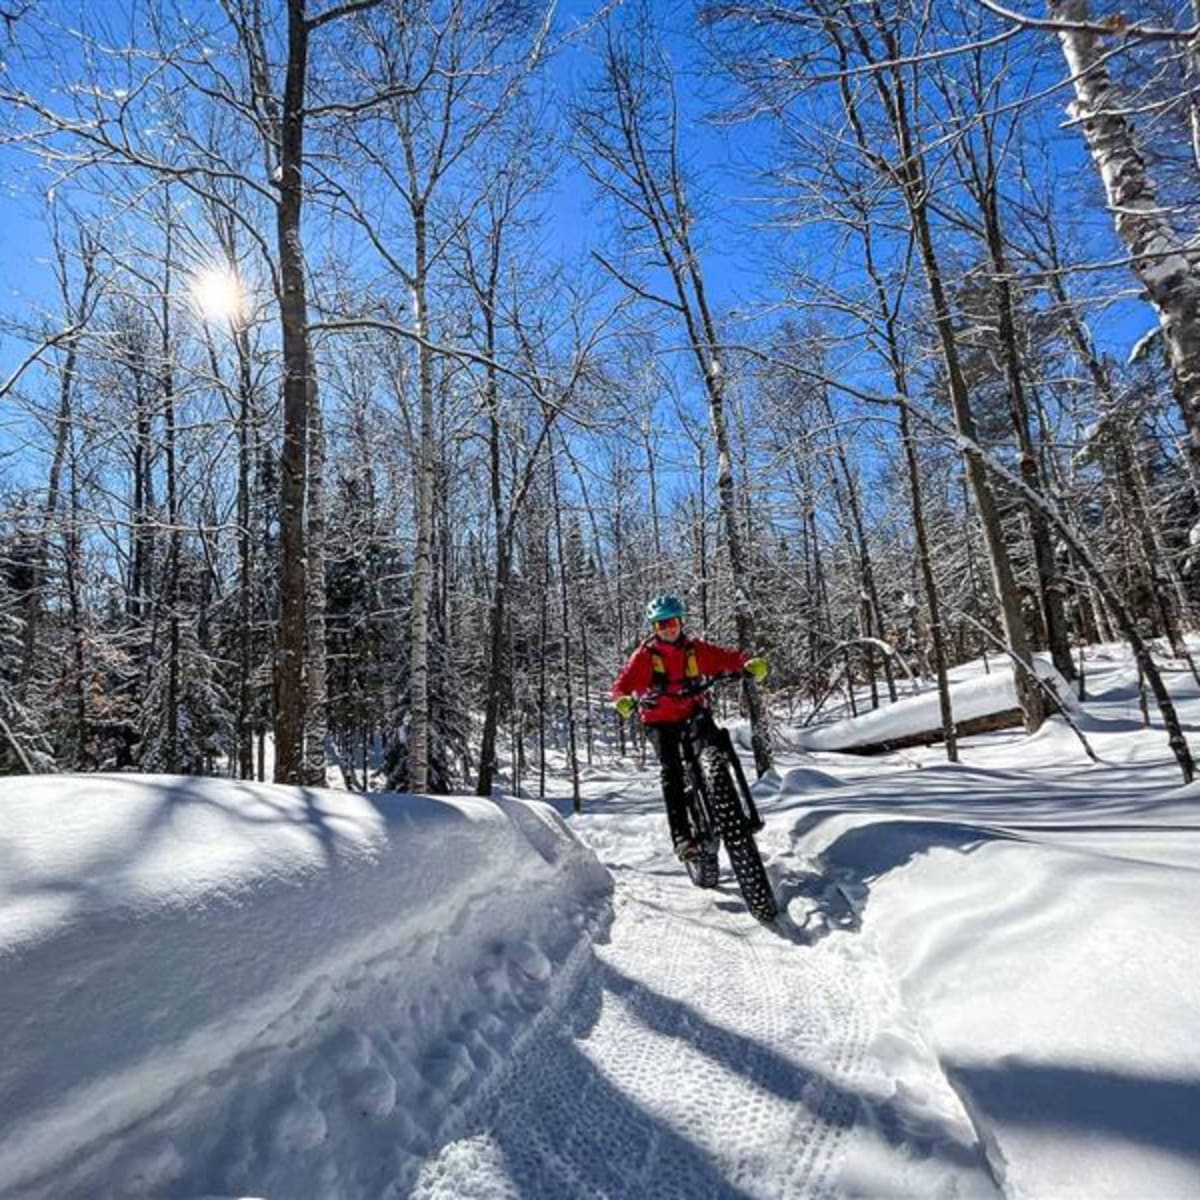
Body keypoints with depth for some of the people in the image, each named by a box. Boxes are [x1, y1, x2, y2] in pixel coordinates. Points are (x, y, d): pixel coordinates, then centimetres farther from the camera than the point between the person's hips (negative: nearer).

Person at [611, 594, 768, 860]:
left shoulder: (695, 649, 5)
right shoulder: (645, 654, -2)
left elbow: (726, 657, -2)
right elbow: (624, 682, -10)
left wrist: (749, 663, -23)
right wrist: (623, 699, -33)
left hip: (693, 713, 3)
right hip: (660, 720, -3)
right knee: (672, 769, -19)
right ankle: (681, 836, -19)